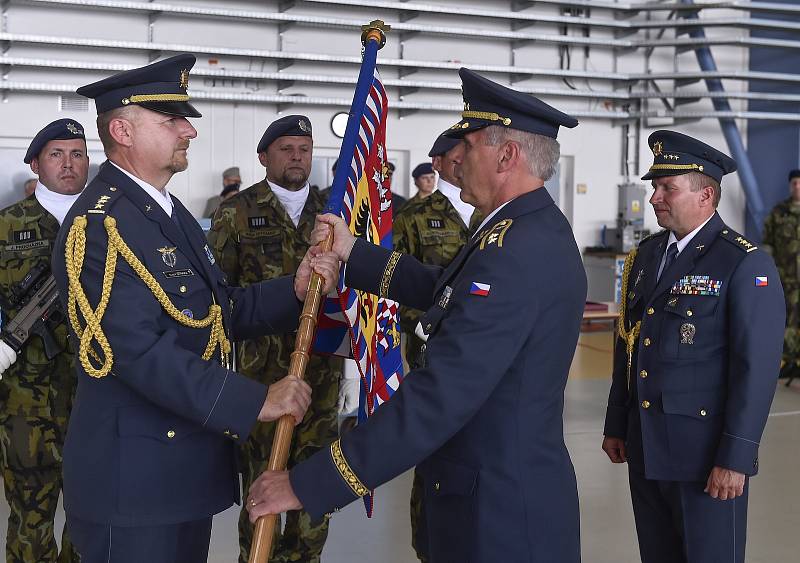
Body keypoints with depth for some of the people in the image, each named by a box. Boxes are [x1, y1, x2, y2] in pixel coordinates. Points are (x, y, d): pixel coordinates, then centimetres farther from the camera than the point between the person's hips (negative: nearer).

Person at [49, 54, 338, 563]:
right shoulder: (98, 225, -18)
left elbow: (220, 312, 13)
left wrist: (293, 291, -4)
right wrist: (254, 401, -26)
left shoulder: (171, 213, 14)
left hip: (189, 468, 10)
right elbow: (141, 352, -26)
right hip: (133, 479, -9)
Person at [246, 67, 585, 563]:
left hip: (501, 511, -9)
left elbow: (440, 398, -31)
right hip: (515, 486, 9)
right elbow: (444, 290, 20)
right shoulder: (537, 228, 6)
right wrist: (354, 252, 17)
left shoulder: (515, 252, -27)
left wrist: (308, 485, -29)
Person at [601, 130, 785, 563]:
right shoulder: (646, 254, 10)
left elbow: (757, 368, -16)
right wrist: (616, 426, 15)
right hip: (645, 447, 6)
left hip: (706, 451, -6)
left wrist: (735, 459, -19)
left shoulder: (746, 265, -12)